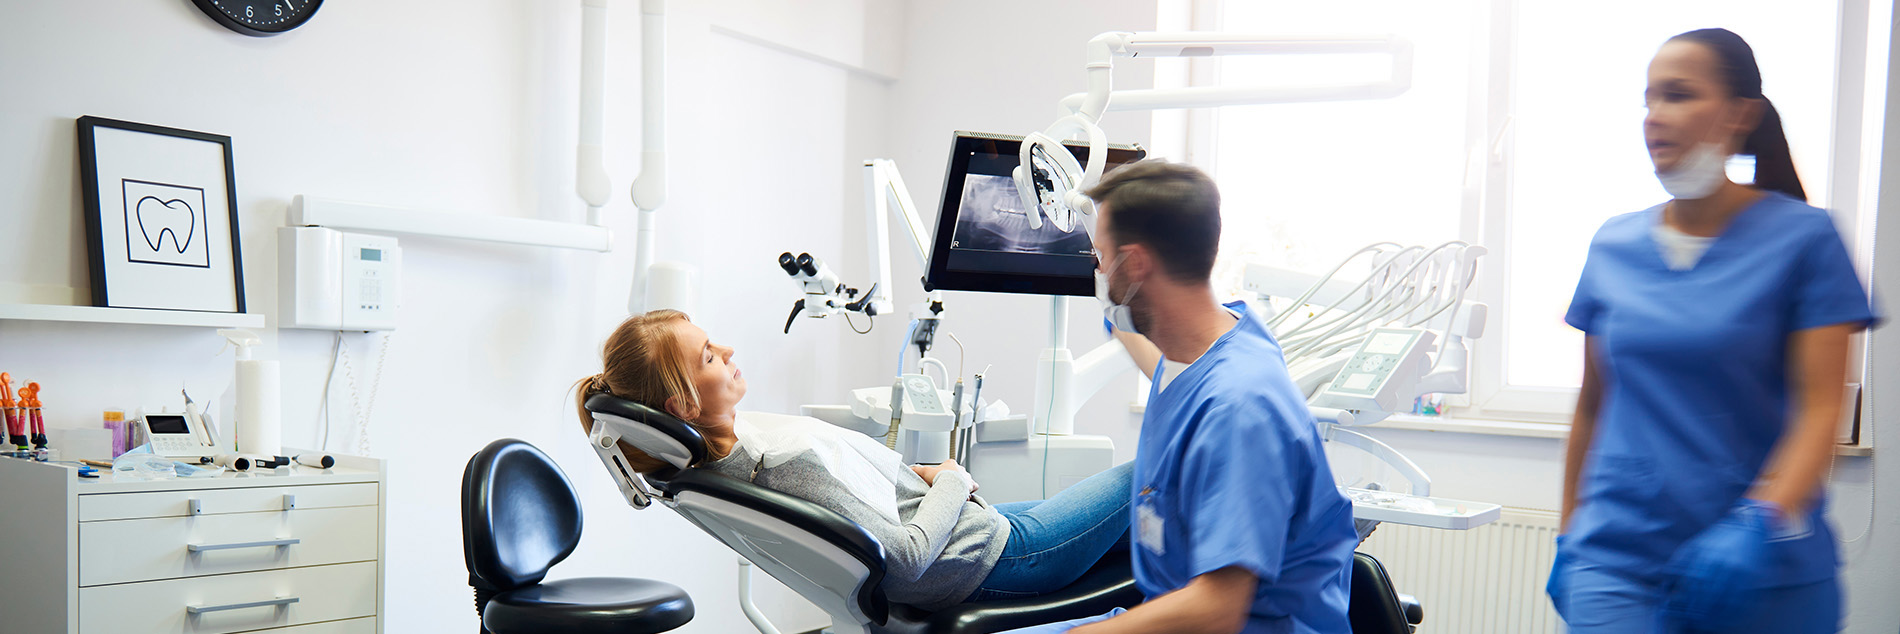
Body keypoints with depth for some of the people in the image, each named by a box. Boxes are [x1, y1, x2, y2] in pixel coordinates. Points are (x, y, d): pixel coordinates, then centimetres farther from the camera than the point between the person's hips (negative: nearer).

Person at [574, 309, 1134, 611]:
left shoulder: (727, 438, -6)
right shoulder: (788, 460, -35)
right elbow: (908, 556, -31)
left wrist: (917, 472, 3)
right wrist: (952, 482, -15)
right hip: (987, 553, -9)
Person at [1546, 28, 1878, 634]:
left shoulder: (1803, 237, -3)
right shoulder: (1613, 246, 7)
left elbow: (1820, 409, -9)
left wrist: (1763, 521, -23)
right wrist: (1569, 536, 14)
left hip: (1766, 568, -2)